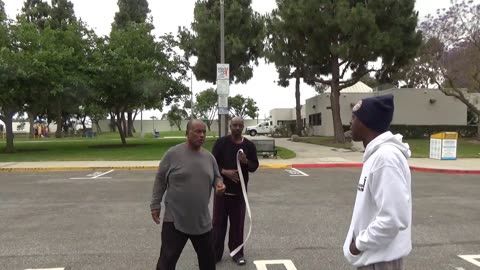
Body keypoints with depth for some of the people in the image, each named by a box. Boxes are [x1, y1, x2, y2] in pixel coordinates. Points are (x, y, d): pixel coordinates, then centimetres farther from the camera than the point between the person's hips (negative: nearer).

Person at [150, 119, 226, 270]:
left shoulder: (209, 157, 4)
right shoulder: (173, 154, -9)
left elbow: (216, 177, 16)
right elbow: (160, 180, -3)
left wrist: (219, 184, -7)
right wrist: (155, 205, -3)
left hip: (202, 220, 5)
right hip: (175, 219, -4)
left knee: (208, 258, 19)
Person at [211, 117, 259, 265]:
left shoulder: (249, 145, 3)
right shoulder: (221, 142, -3)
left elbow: (255, 166, 5)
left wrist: (246, 161, -16)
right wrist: (224, 171, -20)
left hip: (240, 190, 2)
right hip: (222, 188, -1)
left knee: (237, 223, 9)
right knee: (219, 221, 5)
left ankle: (237, 252, 22)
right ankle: (215, 253, 17)